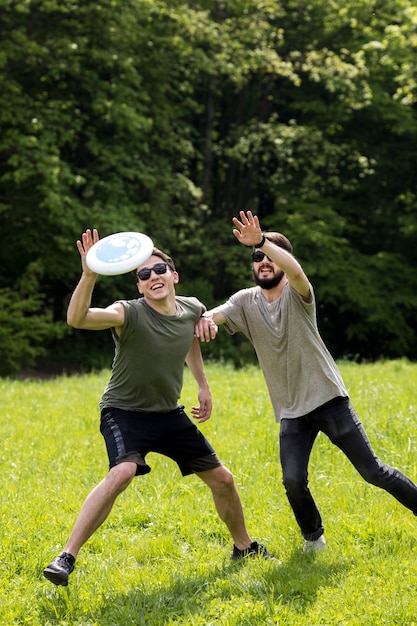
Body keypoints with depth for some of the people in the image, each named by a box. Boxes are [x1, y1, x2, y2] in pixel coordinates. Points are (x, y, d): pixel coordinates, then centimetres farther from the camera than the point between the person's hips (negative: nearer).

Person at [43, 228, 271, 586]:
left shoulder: (192, 309, -6)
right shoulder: (129, 314, -23)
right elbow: (76, 319, -43)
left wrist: (203, 385, 18)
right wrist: (89, 275, -57)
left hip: (169, 413, 6)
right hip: (125, 412, -6)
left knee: (222, 479, 10)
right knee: (123, 473, -33)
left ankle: (244, 547, 37)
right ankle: (67, 557, -28)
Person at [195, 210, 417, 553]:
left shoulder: (296, 294, -10)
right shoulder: (246, 301, 2)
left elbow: (296, 271, -35)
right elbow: (218, 313, -17)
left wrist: (262, 240, -48)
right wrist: (204, 317, -42)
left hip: (329, 399, -3)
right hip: (292, 410, 3)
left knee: (372, 470, -1)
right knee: (293, 480, -10)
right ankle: (314, 537, 16)